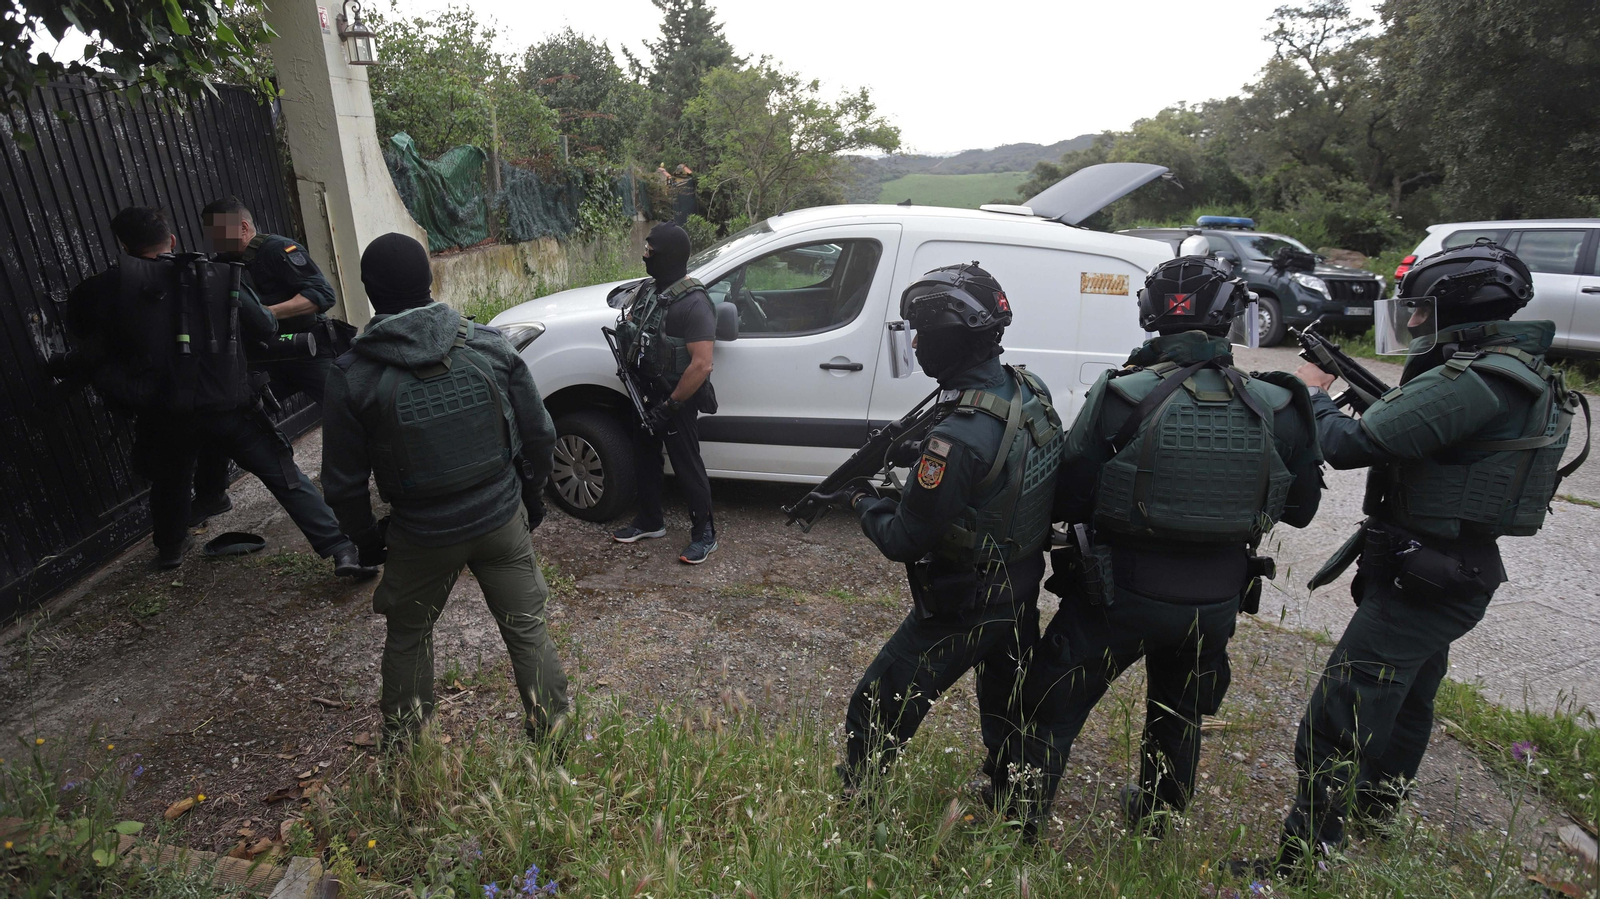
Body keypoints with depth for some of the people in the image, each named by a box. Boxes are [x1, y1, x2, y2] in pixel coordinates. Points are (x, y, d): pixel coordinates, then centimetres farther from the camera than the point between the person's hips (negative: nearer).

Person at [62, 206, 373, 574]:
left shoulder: (109, 288, 2)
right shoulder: (219, 277, 1)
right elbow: (267, 327, 8)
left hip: (164, 416, 2)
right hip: (227, 408, -2)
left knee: (170, 479, 28)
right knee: (286, 478, 0)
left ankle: (170, 548, 50)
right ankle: (341, 550, -9)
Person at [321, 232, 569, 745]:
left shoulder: (352, 376, -12)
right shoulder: (489, 346, -9)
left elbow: (343, 481, -4)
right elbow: (538, 434, -1)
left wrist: (366, 538, 13)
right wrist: (531, 495, 14)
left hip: (420, 536, 0)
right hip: (502, 521, 1)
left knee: (408, 639, 24)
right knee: (527, 630, 15)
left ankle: (403, 748, 41)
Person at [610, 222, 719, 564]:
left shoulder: (693, 303, -22)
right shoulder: (648, 289, 5)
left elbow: (701, 365, -27)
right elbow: (629, 326, 23)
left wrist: (670, 406, -23)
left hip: (676, 398, -9)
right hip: (646, 394, 9)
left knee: (687, 467, 2)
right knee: (644, 458, 19)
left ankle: (704, 535, 17)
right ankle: (650, 522, 37)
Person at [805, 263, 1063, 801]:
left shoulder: (959, 438, -34)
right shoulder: (1032, 391, -8)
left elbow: (906, 540, -25)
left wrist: (861, 503, -7)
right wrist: (924, 457, 2)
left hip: (963, 610, -8)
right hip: (1023, 590, 9)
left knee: (877, 713, 8)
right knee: (1008, 699, 30)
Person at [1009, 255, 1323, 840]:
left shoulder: (1119, 397, -19)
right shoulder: (1275, 409, -9)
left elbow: (1069, 501, -14)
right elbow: (1301, 507, 5)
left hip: (1116, 596, -4)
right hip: (1215, 603, 4)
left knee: (1052, 710, 14)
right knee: (1178, 716, 28)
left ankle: (1021, 826, 23)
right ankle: (1156, 821, 49)